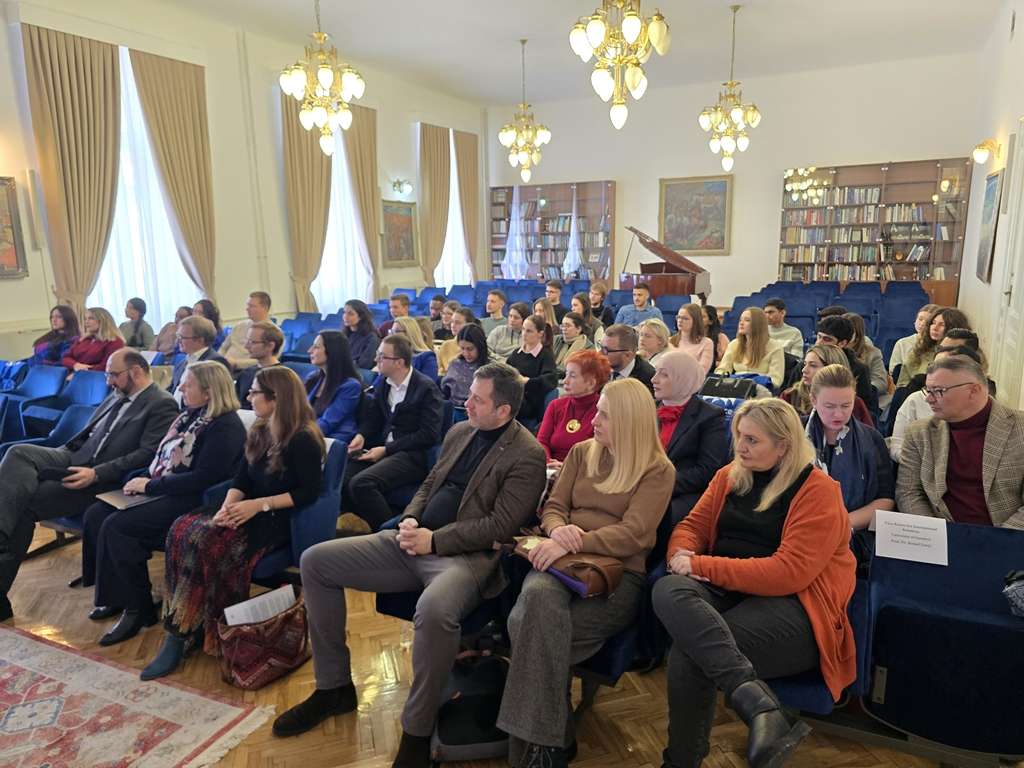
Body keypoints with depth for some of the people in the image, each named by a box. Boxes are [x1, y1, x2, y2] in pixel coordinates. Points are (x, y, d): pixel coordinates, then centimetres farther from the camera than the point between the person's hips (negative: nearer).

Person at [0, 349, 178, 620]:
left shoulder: (162, 405, -7)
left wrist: (96, 474, -22)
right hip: (76, 460, 7)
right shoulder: (116, 397, 20)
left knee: (23, 503, -16)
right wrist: (61, 453, 5)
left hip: (105, 481, -7)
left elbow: (146, 455, -16)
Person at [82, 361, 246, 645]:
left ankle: (138, 608, -6)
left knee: (117, 526, -22)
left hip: (192, 501, -10)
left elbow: (202, 479, -22)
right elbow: (164, 458, 22)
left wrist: (149, 486, -16)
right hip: (162, 490, 10)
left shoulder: (226, 426, -16)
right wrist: (141, 478, 2)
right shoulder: (191, 416, 13)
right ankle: (116, 594, 10)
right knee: (96, 514, -2)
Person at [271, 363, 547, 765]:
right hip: (417, 542, 8)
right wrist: (409, 520, 0)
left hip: (468, 555, -8)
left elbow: (501, 525, -15)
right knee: (315, 561, -1)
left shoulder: (527, 455, -9)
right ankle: (334, 686, 12)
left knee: (434, 609, -41)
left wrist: (433, 540, -17)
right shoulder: (459, 431, 13)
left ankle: (416, 733, -14)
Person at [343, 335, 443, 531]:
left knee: (361, 483, -29)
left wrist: (386, 449, -16)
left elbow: (429, 435, -14)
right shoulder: (382, 382, 11)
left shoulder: (427, 388, -10)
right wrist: (361, 436, -5)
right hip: (382, 447, 7)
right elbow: (372, 416, 19)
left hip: (412, 455, -7)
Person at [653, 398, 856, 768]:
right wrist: (682, 555, -14)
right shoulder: (729, 475, 14)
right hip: (724, 590, 6)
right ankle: (761, 707, -41)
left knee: (689, 651, -33)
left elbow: (789, 573, -17)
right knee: (668, 590, -32)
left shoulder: (818, 492, -7)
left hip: (790, 604, -6)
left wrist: (702, 566, -18)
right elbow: (692, 526, 13)